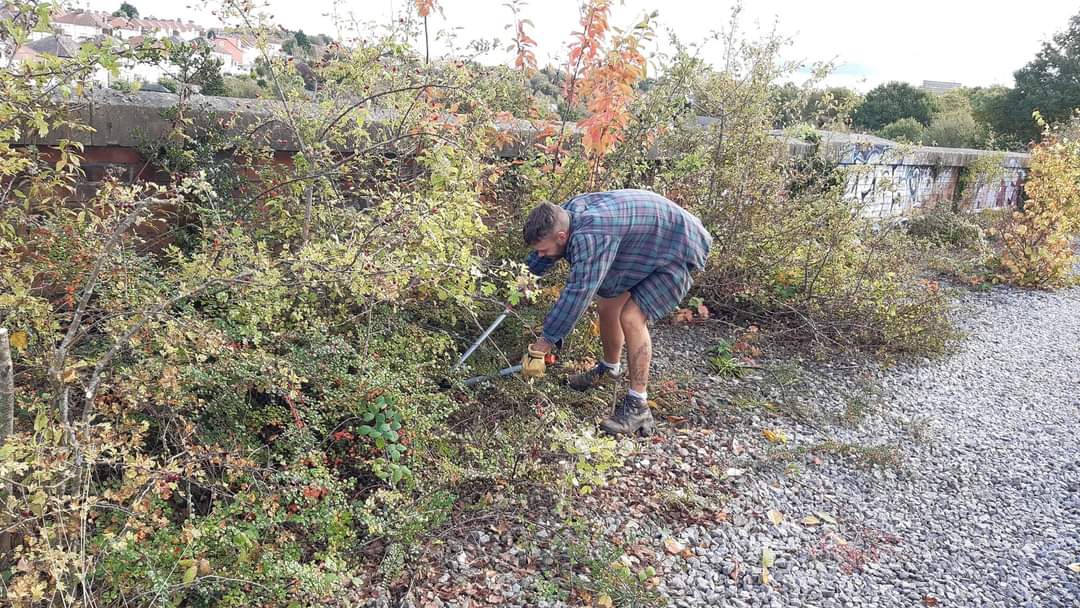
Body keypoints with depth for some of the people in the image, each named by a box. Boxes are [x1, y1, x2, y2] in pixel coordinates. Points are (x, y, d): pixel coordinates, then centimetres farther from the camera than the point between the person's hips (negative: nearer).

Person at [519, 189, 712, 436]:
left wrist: (544, 343, -35)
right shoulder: (566, 213, -11)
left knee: (631, 318, -21)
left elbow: (578, 293, -40)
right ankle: (609, 370, 35)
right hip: (642, 246, 10)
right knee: (607, 303, 12)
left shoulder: (591, 236, -40)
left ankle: (638, 407, -13)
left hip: (675, 252, -9)